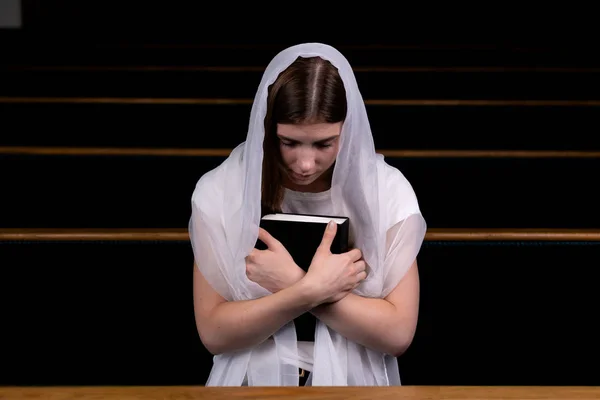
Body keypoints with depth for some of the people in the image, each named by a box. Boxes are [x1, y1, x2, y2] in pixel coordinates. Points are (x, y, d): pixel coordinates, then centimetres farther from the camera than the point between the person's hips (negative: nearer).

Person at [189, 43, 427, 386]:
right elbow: (214, 333, -8)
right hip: (255, 380, 0)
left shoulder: (388, 190, -7)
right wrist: (313, 289, -18)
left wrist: (293, 282, -16)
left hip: (354, 382, 1)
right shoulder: (220, 191, -7)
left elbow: (398, 333, -10)